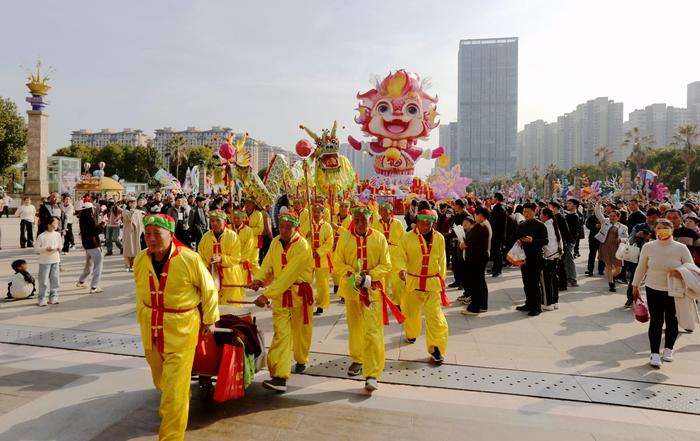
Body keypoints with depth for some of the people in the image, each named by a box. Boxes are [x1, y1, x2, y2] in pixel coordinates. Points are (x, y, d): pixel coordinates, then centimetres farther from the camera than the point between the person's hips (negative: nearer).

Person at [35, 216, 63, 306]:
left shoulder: (57, 235, 2)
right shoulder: (42, 236, -11)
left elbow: (60, 245, 12)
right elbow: (37, 248, -8)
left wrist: (59, 248, -9)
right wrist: (45, 249, -22)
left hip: (55, 260, 5)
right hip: (44, 261, -4)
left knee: (55, 280, 8)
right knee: (43, 281, 1)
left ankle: (53, 297, 19)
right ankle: (41, 299, 12)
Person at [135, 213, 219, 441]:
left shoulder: (189, 259, -20)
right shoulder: (140, 260, -5)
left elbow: (209, 290, -6)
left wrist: (209, 320, 2)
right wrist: (143, 320, 19)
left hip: (181, 330, -5)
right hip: (150, 330, 6)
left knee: (174, 387, -4)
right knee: (161, 381, 25)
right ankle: (172, 410, 56)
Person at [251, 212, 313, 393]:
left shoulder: (302, 246, -19)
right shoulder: (275, 242, 3)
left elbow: (288, 275, -26)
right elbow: (267, 264, 6)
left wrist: (266, 295, -31)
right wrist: (259, 279, -18)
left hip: (300, 293, -4)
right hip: (279, 294, 4)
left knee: (301, 331, 13)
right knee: (280, 333, -6)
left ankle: (301, 361, 39)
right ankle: (280, 377, -9)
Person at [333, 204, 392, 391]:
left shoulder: (379, 238, -5)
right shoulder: (344, 238, -2)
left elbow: (386, 265, -3)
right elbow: (337, 264, -1)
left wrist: (370, 276, -18)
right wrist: (353, 276, -17)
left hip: (373, 289, -2)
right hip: (351, 288, 2)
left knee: (373, 331, -9)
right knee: (354, 327, 18)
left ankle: (372, 374, -6)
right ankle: (357, 359, 41)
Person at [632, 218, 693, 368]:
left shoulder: (681, 248, -7)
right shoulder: (648, 247, -5)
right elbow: (641, 268, 5)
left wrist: (681, 273, -22)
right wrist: (635, 285, 9)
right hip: (653, 290, 0)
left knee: (672, 321, 12)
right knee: (656, 321, 0)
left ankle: (668, 349, 31)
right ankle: (655, 353, 8)